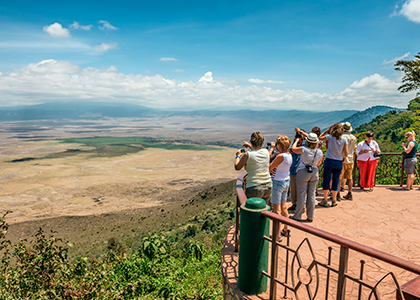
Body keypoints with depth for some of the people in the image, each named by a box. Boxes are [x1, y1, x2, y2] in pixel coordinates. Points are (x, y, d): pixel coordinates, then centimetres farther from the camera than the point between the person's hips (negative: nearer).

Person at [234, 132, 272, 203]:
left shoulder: (247, 155, -13)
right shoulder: (266, 152, 2)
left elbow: (237, 167, 1)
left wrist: (238, 155, 17)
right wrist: (249, 146, 41)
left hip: (254, 188, -5)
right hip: (267, 186, 5)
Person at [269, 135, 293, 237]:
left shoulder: (280, 156, -23)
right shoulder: (289, 155, 4)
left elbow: (269, 168, -16)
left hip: (277, 182, -9)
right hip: (286, 181, 9)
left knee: (276, 210, 0)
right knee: (283, 207, 18)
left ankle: (276, 235, 7)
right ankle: (285, 230, 29)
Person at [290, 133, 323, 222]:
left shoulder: (304, 149, -17)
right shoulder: (320, 152, -3)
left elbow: (293, 148, 1)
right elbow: (318, 164, 11)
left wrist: (297, 140, 16)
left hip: (303, 173, -4)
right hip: (314, 173, 4)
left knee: (301, 195, 2)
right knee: (311, 195, 10)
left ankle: (297, 216, 11)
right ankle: (310, 217, 18)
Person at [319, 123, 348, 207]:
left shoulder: (330, 137, -8)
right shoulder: (344, 139, -1)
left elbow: (320, 138, 10)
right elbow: (346, 153, -2)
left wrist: (328, 130, 9)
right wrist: (343, 159, 17)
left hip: (329, 161, -2)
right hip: (339, 162, 2)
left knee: (326, 180, 4)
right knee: (335, 181, 10)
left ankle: (325, 200, 6)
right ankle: (334, 200, 16)